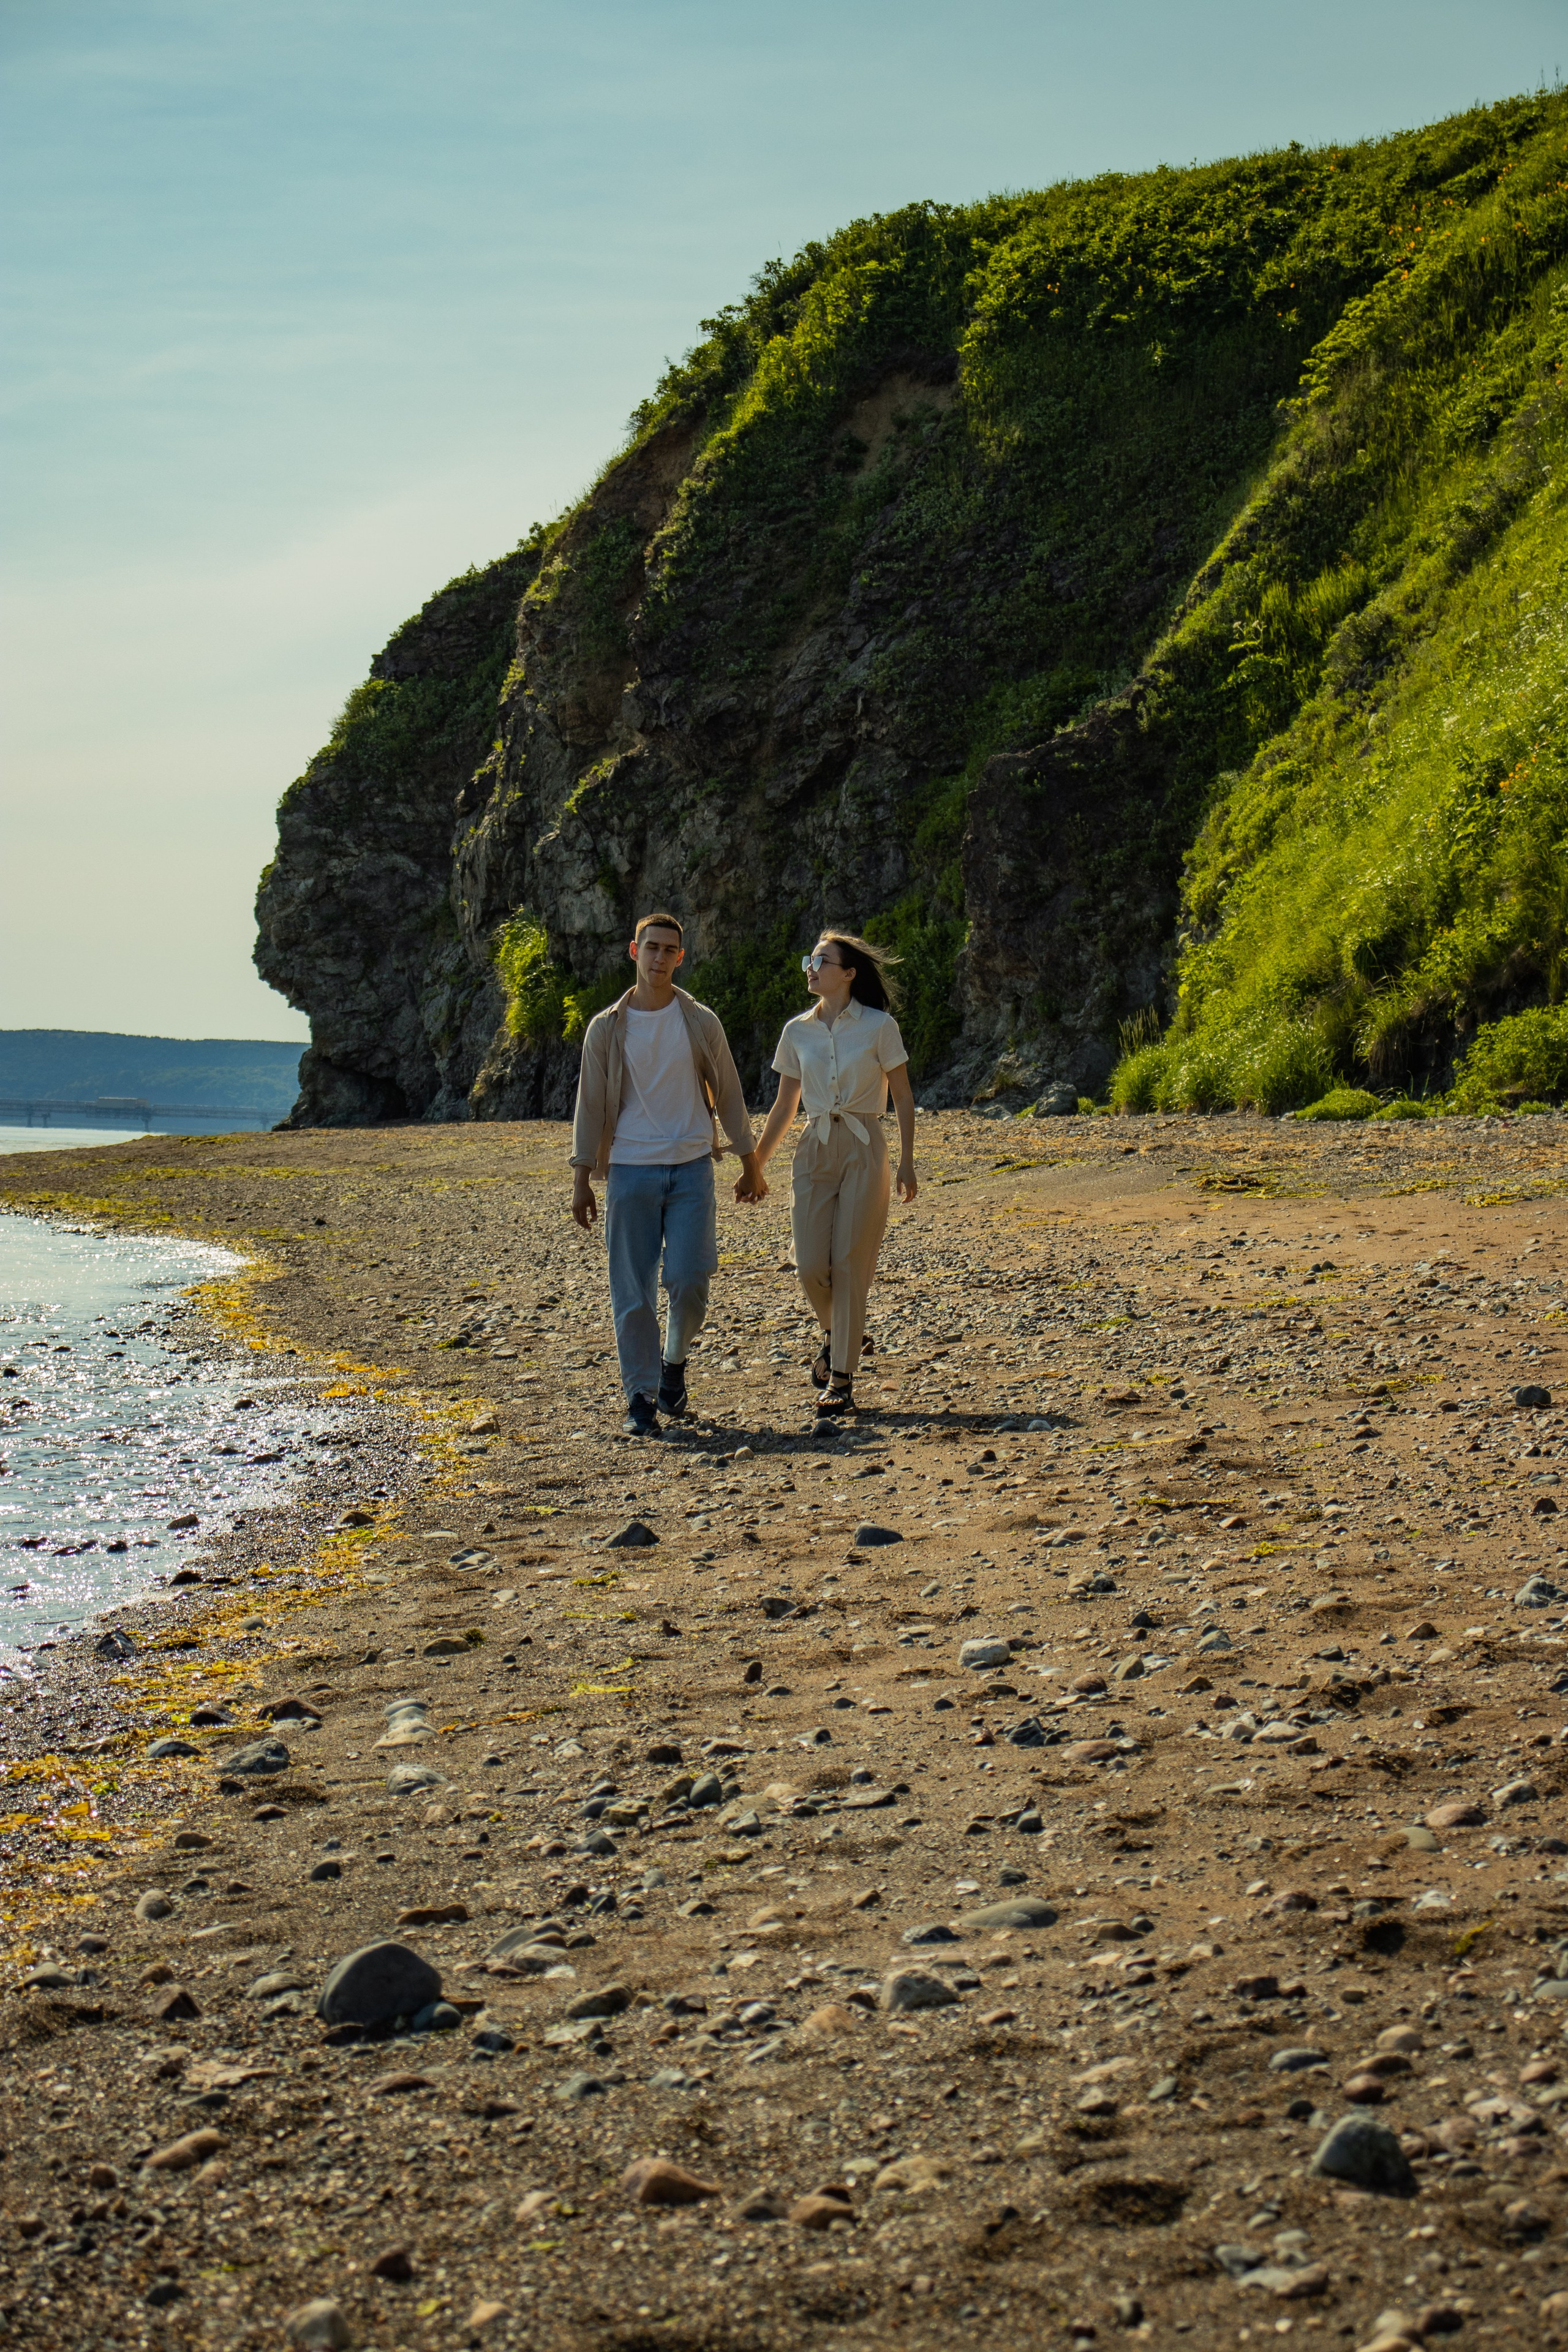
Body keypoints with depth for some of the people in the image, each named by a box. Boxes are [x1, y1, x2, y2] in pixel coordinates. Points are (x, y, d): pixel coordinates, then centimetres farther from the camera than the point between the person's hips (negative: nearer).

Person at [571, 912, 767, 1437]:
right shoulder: (607, 1028, 3)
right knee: (633, 1292, -2)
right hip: (630, 1171, 0)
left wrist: (750, 1166, 12)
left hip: (691, 1167, 0)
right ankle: (641, 1397, 6)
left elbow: (728, 1094, 11)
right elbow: (590, 1105, 6)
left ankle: (675, 1361, 19)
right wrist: (581, 1179, 2)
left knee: (689, 1281, -9)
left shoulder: (701, 1022, 5)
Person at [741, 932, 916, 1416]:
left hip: (863, 1150, -3)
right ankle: (840, 1334, 26)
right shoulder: (798, 1032, 7)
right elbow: (784, 1106, 14)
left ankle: (842, 1376, 3)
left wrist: (907, 1164, -6)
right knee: (810, 1266, -5)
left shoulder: (879, 1027, -3)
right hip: (815, 1149, 3)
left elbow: (903, 1098, 0)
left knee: (849, 1264, -5)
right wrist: (755, 1166, 13)